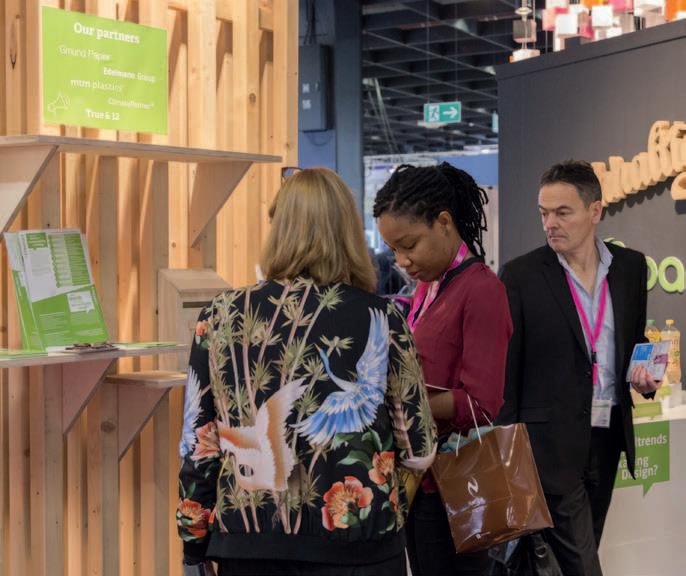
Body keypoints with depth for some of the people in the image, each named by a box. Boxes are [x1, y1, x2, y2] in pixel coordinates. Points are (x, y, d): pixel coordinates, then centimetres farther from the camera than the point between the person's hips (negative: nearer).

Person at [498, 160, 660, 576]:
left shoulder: (631, 266, 5)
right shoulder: (522, 274, -6)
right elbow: (507, 368, -4)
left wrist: (643, 373, -3)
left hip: (608, 433, 4)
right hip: (552, 437, -4)